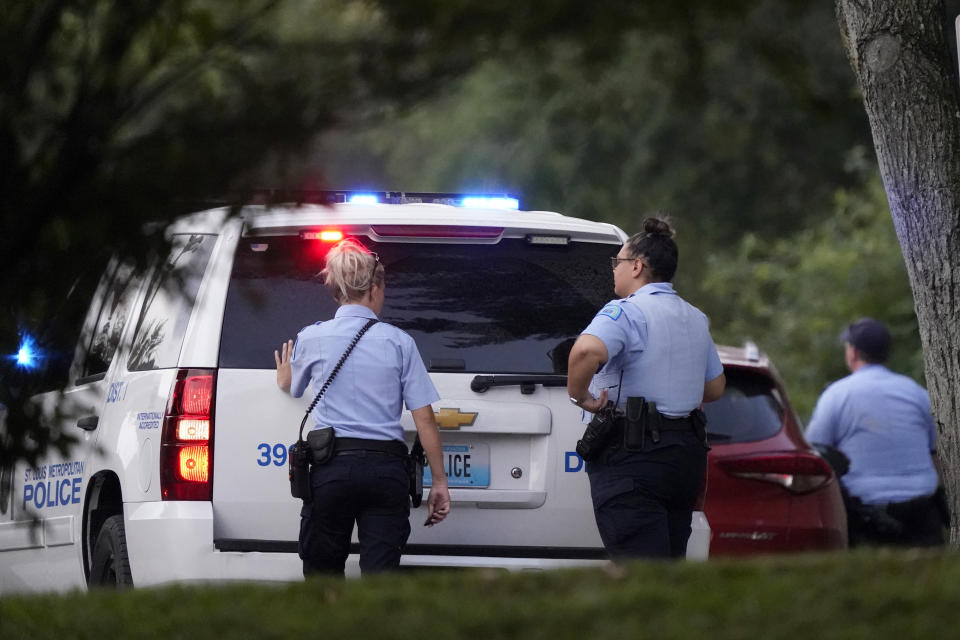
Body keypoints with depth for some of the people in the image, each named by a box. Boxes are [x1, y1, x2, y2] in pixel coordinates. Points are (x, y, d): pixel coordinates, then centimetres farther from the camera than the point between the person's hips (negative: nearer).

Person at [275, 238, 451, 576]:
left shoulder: (311, 338, 5)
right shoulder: (399, 342, 2)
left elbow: (293, 387, 27)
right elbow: (424, 419, 0)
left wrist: (283, 380, 52)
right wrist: (439, 482, 6)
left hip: (331, 469, 0)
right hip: (386, 469, 0)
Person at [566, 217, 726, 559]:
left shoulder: (627, 312, -13)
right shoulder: (695, 319, 15)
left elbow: (587, 350, -33)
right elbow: (715, 387, 24)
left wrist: (580, 396, -18)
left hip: (633, 459, -8)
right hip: (688, 454, 8)